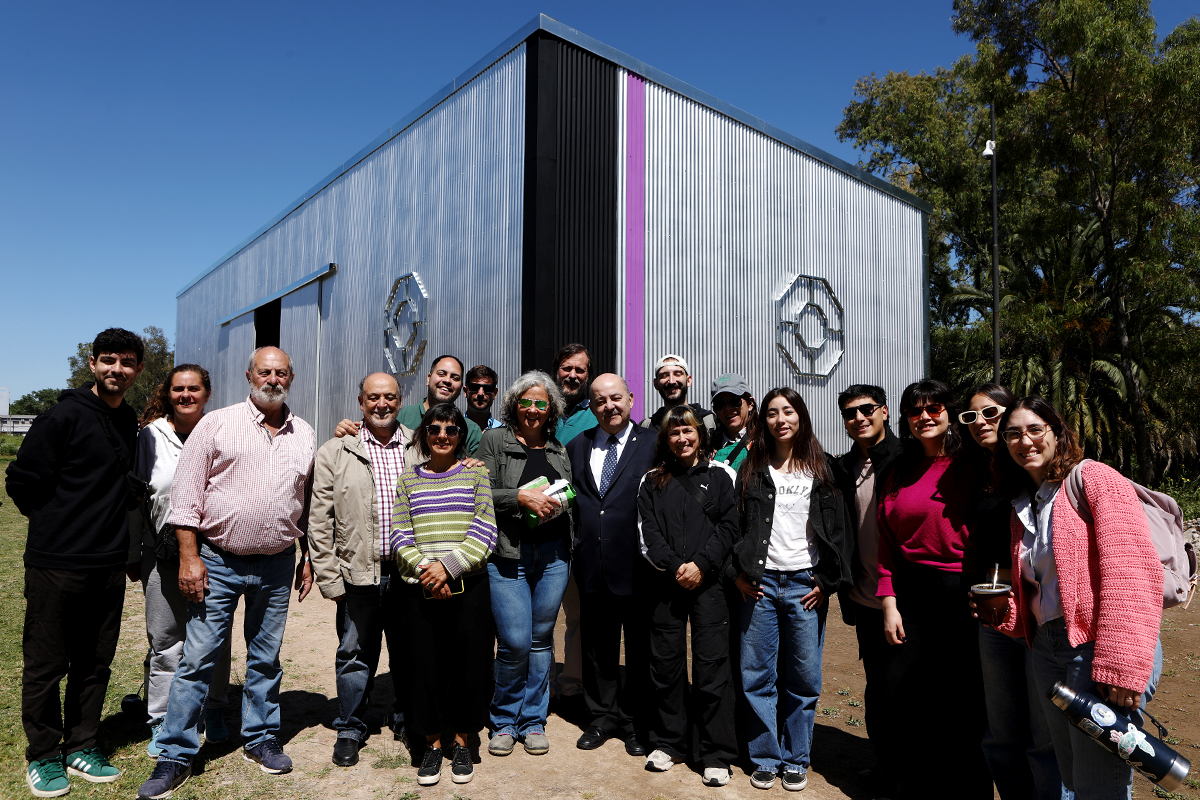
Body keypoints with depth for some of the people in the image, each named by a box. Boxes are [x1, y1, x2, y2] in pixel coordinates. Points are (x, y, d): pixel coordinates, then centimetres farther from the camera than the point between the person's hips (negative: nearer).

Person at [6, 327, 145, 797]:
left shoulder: (131, 424, 10)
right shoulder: (65, 416, -9)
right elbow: (22, 482, -7)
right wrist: (61, 525, 2)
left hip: (109, 565, 5)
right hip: (56, 564, -5)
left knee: (95, 663, 12)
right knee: (46, 665, 7)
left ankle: (81, 748, 26)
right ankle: (43, 756, 22)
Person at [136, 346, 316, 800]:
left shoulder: (304, 436, 7)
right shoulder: (217, 424, -4)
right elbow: (187, 494, -6)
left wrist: (308, 558, 11)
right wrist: (189, 557, -10)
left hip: (277, 566, 3)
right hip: (218, 562, -3)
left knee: (266, 657, 13)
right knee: (198, 658, 2)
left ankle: (260, 739, 29)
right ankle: (176, 755, 17)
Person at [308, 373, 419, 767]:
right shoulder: (334, 453, 1)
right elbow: (319, 521, 0)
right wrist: (329, 578, -4)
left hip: (410, 572, 2)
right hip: (358, 574, -1)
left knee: (408, 652, 13)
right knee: (355, 654, 9)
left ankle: (407, 720, 34)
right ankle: (350, 728, 29)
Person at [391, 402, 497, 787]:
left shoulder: (475, 474, 4)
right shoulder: (408, 478, 9)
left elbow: (484, 532, -4)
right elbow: (400, 536, 3)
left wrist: (448, 565, -14)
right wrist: (425, 569, -12)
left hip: (469, 587, -1)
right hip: (420, 591, 1)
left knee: (467, 665, 6)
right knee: (425, 665, 7)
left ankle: (461, 742, 27)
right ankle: (432, 744, 27)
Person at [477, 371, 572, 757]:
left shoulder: (559, 450, 15)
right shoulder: (493, 441, 3)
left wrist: (559, 503, 0)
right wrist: (521, 497, -16)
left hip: (553, 554, 4)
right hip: (507, 555, -3)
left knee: (541, 639, 10)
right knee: (514, 642, -5)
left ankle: (533, 721, 26)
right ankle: (504, 722, 19)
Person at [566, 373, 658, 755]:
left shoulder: (653, 444, -3)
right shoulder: (577, 446, 11)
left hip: (636, 566, -4)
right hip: (592, 565, 4)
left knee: (640, 648, 10)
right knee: (597, 647, 16)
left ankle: (637, 723, 28)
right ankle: (603, 717, 34)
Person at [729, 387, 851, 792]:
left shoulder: (821, 468, 5)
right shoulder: (752, 468, 7)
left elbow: (837, 528, 4)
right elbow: (732, 523, 6)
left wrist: (827, 581, -2)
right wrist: (737, 573, -1)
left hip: (805, 585, 0)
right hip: (759, 583, 1)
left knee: (803, 679, 7)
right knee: (758, 677, 5)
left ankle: (796, 759, 24)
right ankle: (766, 758, 21)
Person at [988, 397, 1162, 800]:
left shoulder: (1096, 478, -9)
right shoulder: (1022, 505, 15)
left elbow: (1133, 573, -19)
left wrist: (1122, 668, -24)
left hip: (1099, 646, -7)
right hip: (1047, 648, 7)